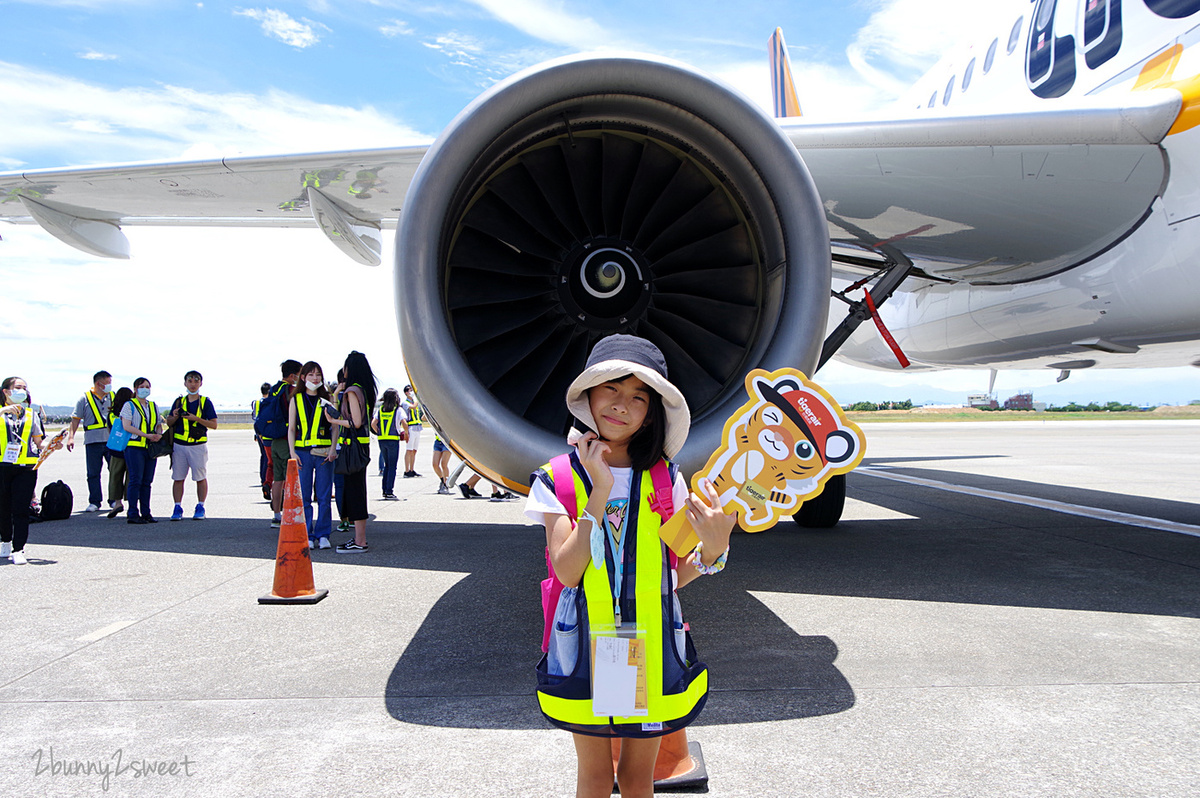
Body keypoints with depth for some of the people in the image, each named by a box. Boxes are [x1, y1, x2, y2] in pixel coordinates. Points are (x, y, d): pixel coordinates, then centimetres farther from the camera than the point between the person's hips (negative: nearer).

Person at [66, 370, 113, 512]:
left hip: (112, 440, 2)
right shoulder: (85, 398, 5)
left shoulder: (113, 397, 13)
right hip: (93, 441, -2)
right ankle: (94, 502, 9)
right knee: (93, 473, 1)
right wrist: (71, 437, -6)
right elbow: (76, 418, 4)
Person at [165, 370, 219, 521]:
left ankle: (200, 508, 10)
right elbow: (169, 423, 15)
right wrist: (175, 417, -7)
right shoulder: (179, 401, 12)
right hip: (179, 445, 3)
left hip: (198, 445, -3)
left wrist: (196, 418, -15)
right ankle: (177, 508, 9)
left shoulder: (206, 402, 3)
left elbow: (213, 424, -3)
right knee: (178, 478, 2)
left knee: (201, 478, 0)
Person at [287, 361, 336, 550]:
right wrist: (292, 452, -2)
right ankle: (307, 536, 10)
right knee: (304, 497, 1)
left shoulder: (326, 399, 8)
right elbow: (291, 428, 8)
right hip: (302, 451, 0)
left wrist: (333, 449, -6)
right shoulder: (296, 400, 9)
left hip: (324, 452, 0)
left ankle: (323, 535, 9)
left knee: (324, 496, 1)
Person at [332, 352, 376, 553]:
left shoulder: (352, 391, -13)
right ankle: (360, 537, 21)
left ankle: (359, 542, -2)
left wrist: (333, 421, -9)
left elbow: (356, 422, -19)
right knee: (357, 490, 14)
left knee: (354, 491, -5)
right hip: (362, 444, 9)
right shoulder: (364, 389, 13)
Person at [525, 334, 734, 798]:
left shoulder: (664, 480, -2)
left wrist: (711, 551, -20)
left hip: (650, 648, 1)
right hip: (585, 646, -1)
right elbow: (567, 571, -17)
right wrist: (600, 492, -21)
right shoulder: (558, 479, -6)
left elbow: (673, 576, 0)